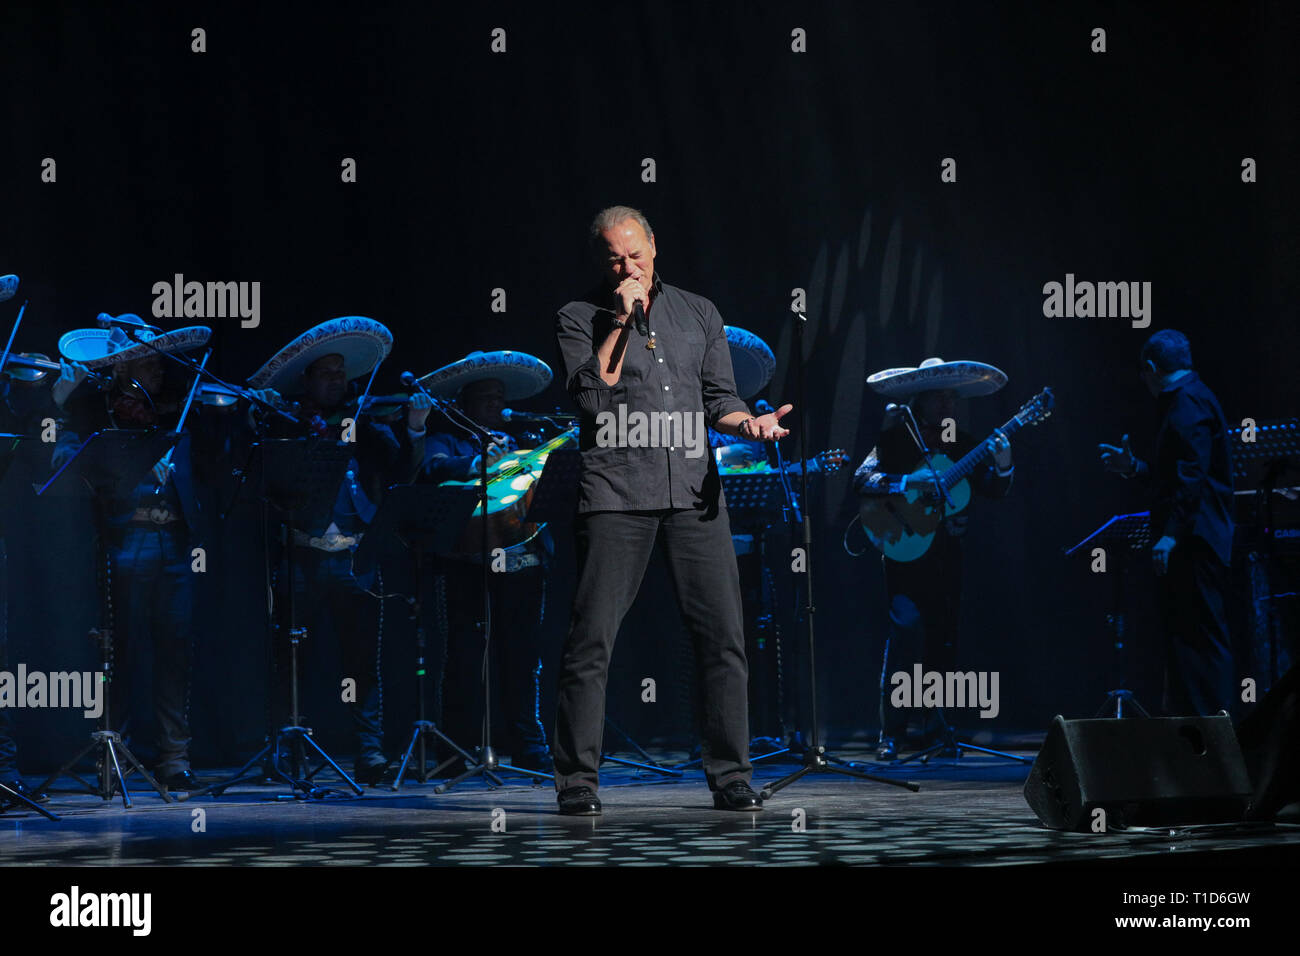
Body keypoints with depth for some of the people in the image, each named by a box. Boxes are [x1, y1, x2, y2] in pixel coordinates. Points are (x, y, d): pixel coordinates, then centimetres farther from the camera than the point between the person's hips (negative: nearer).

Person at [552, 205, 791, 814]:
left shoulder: (698, 313, 18)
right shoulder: (579, 318, 8)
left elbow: (718, 399, 15)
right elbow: (591, 395, -7)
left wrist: (748, 422, -6)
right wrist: (622, 322, -8)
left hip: (693, 491, 3)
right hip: (616, 493, -3)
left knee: (724, 637, -2)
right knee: (591, 641, -6)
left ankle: (730, 778, 5)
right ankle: (576, 782, 1)